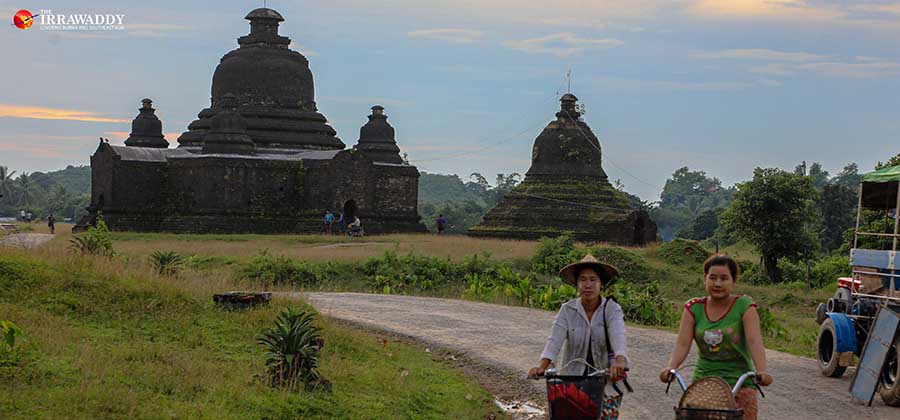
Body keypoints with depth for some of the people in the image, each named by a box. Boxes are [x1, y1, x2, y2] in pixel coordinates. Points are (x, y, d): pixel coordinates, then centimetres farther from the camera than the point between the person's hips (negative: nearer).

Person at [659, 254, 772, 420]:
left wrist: (762, 371, -33)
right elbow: (682, 344, -6)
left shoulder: (744, 306, -3)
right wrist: (671, 367, -25)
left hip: (739, 383, -2)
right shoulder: (694, 308, 4)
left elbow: (754, 341, -15)